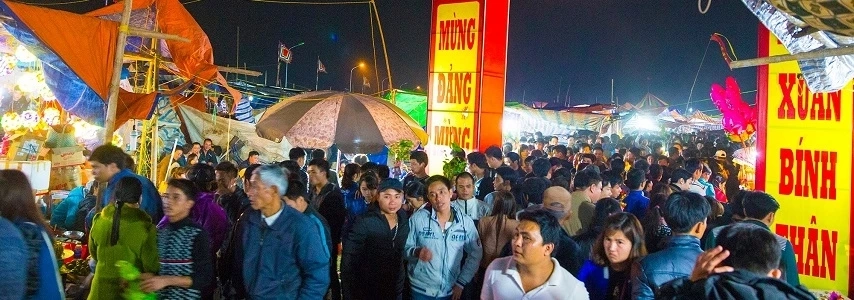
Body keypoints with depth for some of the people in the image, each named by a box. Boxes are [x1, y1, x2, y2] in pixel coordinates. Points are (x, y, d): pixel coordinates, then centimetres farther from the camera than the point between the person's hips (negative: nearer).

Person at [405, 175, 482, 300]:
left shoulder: (466, 222, -4)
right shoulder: (417, 218, -9)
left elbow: (475, 254, 2)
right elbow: (405, 248, -3)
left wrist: (461, 283, -2)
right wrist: (417, 252, -23)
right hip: (421, 290, -1)